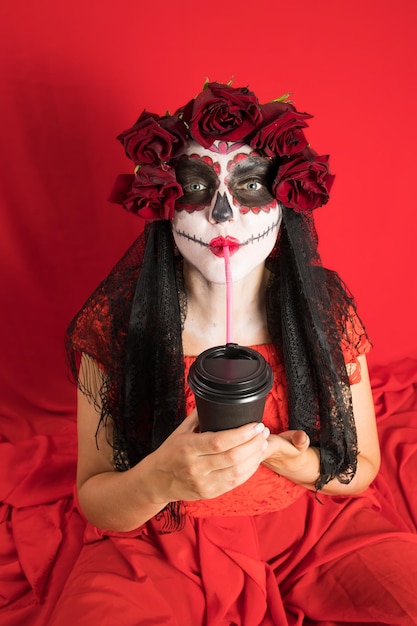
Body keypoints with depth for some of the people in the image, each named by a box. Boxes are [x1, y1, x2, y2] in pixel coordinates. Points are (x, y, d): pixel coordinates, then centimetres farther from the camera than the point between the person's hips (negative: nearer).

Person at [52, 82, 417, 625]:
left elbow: (361, 467, -2)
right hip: (161, 540, -1)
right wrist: (160, 479, -32)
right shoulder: (115, 321, -16)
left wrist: (304, 466, -24)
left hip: (313, 525, 2)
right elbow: (93, 500, -10)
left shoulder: (326, 309, -12)